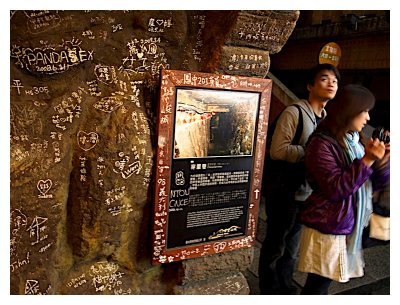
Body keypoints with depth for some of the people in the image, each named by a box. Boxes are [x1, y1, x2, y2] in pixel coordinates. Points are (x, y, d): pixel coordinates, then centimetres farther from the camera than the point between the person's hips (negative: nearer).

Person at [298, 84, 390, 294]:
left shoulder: (353, 140, 9)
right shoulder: (321, 143, -16)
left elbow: (369, 185, 12)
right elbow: (336, 189, -22)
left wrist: (383, 161, -5)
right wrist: (367, 160, -23)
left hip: (349, 227, 8)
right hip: (327, 228, -8)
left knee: (322, 282, 18)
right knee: (318, 284, 3)